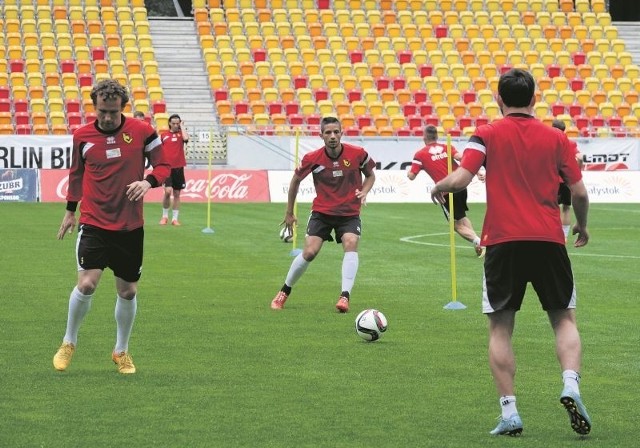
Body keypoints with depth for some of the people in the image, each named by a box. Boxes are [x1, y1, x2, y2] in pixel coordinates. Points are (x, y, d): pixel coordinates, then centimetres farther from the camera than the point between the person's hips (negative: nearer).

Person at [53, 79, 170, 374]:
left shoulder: (142, 131, -5)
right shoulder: (82, 136, -1)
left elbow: (163, 165, 3)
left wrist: (148, 181, -18)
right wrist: (70, 210, 20)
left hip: (131, 227, 1)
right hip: (94, 225, -1)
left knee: (127, 292, 8)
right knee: (87, 284, -15)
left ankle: (121, 351, 29)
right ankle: (69, 343, 9)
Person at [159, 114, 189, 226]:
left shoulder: (181, 133, 6)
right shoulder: (163, 135, 7)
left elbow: (186, 138, -19)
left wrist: (182, 126, -7)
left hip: (178, 167, 1)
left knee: (177, 193, 5)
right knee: (168, 191, -15)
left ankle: (175, 218, 12)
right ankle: (165, 216, 3)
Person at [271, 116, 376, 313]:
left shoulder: (358, 154, -11)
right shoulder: (312, 158, -11)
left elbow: (370, 175, 9)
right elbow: (296, 180, 7)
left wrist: (363, 192, -12)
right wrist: (289, 212, 11)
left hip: (349, 213, 0)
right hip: (321, 211, 0)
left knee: (351, 244, -27)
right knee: (309, 252, -12)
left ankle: (345, 297, -30)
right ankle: (284, 292, 11)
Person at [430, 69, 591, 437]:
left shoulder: (488, 135, 3)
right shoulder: (556, 138, 8)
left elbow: (460, 179, -8)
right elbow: (579, 192, 7)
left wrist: (438, 188, 13)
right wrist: (582, 226, 25)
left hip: (503, 242, -1)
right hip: (549, 240, 1)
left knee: (500, 328, 8)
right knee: (564, 319, 13)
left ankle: (509, 412, 0)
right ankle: (571, 386, -12)